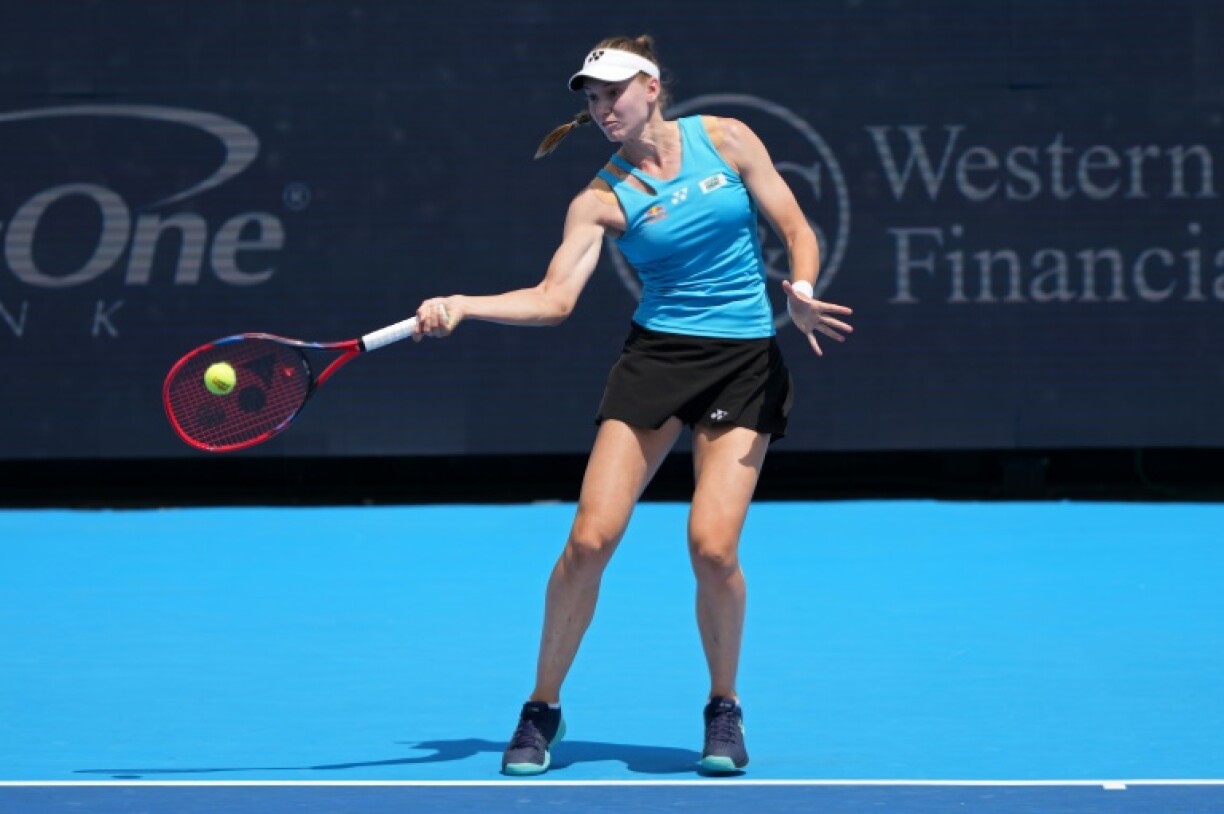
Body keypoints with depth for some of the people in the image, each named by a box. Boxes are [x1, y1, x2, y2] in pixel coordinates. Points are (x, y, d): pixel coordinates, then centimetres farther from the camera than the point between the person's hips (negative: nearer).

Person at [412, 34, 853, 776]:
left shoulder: (725, 139, 3)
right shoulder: (603, 198, 1)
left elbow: (797, 229, 5)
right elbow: (554, 299, -9)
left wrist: (801, 290, -16)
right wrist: (461, 307, -23)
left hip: (746, 360, -1)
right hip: (656, 354, 1)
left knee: (713, 546, -15)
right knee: (590, 538, -10)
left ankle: (725, 711, 9)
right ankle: (543, 710, 8)